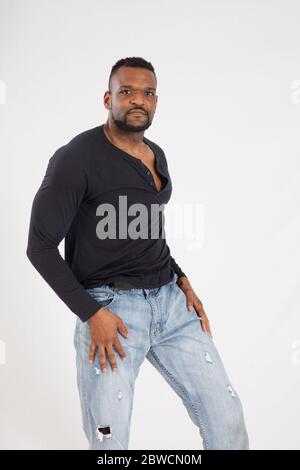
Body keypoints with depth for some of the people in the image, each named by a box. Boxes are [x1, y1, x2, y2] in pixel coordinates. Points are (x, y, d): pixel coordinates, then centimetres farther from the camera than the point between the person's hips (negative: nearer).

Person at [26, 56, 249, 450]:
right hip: (110, 306, -6)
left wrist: (181, 279, 9)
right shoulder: (76, 159, -11)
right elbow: (41, 246, -10)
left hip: (170, 300, 6)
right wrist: (91, 314, -16)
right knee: (110, 441, -3)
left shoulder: (156, 155, 11)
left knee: (227, 416, 5)